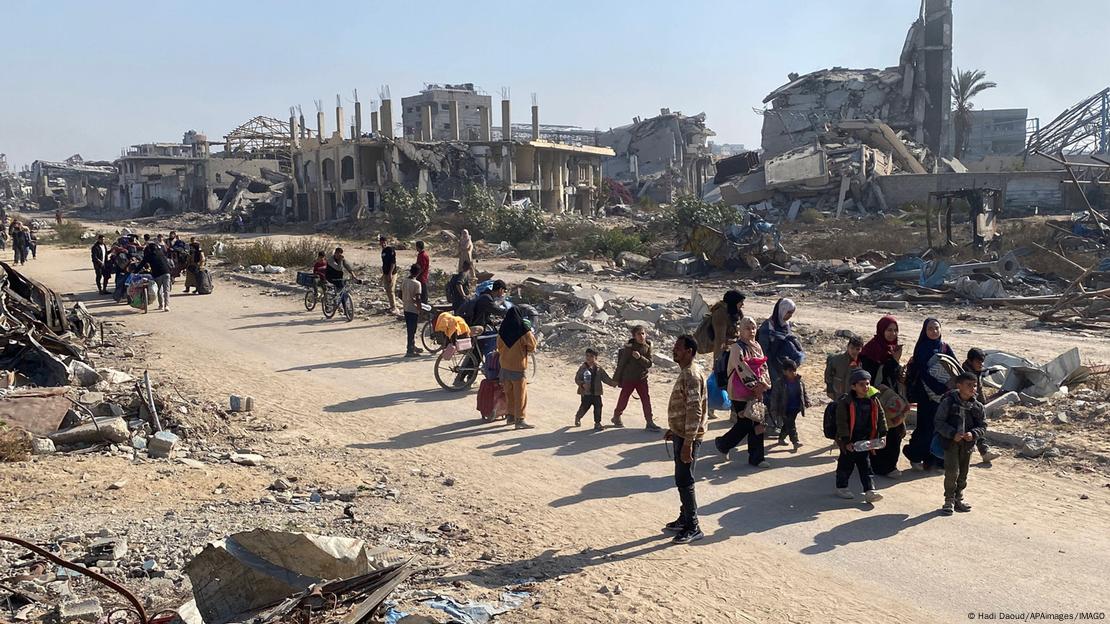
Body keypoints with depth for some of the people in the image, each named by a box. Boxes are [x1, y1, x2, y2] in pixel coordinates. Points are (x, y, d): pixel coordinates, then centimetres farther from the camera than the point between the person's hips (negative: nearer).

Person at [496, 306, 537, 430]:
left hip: (505, 366, 5)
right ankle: (519, 419, -3)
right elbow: (532, 346, -8)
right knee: (520, 394, -1)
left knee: (509, 392, 17)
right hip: (518, 366, -5)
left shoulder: (502, 330, 0)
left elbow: (499, 347, 10)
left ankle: (511, 415, 26)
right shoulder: (523, 329, -15)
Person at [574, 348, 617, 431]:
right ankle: (578, 417, 33)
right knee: (584, 407, 4)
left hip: (596, 393, 3)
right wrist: (582, 384, -23)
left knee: (598, 407, 1)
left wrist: (613, 383, -8)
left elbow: (606, 379, 4)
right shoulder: (582, 368, -6)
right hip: (586, 393, -3)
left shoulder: (599, 369, 2)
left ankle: (597, 423, 14)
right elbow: (577, 379, -5)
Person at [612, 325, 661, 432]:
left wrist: (640, 357, -26)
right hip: (628, 379, -3)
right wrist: (617, 378, -4)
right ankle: (616, 417, 32)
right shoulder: (629, 348, -14)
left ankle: (650, 422, 1)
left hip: (642, 379, 3)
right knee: (623, 399, 9)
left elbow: (649, 363, -8)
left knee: (646, 400, -2)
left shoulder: (647, 347, -2)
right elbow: (621, 364, -8)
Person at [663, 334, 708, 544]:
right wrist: (673, 430, 24)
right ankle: (684, 519, 29)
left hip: (687, 437, -10)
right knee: (682, 480, 18)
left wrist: (688, 444, -26)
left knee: (684, 482, -4)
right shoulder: (685, 372, 11)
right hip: (680, 433, 10)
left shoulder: (692, 375, -21)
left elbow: (695, 411, -26)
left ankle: (693, 528, 5)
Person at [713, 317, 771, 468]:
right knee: (744, 425, -2)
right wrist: (755, 385, -21)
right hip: (740, 393, -7)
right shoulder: (737, 347, -12)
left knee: (757, 424, 5)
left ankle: (757, 457, 13)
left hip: (756, 392, 7)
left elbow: (764, 366, 6)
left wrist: (763, 383, -9)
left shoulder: (757, 346, 11)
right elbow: (742, 369, -20)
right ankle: (722, 443, 22)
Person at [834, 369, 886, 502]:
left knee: (866, 466, 6)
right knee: (846, 464, 10)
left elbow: (881, 418, 7)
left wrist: (882, 435, 0)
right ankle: (841, 487, 25)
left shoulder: (873, 401, -3)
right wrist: (846, 441, -17)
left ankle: (869, 491, 4)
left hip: (865, 441, 4)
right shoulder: (845, 402, -17)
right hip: (849, 442, -4)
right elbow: (842, 422, -15)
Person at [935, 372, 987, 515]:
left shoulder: (977, 406, 3)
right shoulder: (948, 402, -10)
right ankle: (949, 500, 3)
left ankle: (958, 499, 28)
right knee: (952, 472, -10)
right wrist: (952, 434, -21)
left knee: (963, 473, 13)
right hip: (951, 441, -5)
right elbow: (939, 423, -10)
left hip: (967, 444, 5)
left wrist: (973, 434, -13)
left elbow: (983, 426, 7)